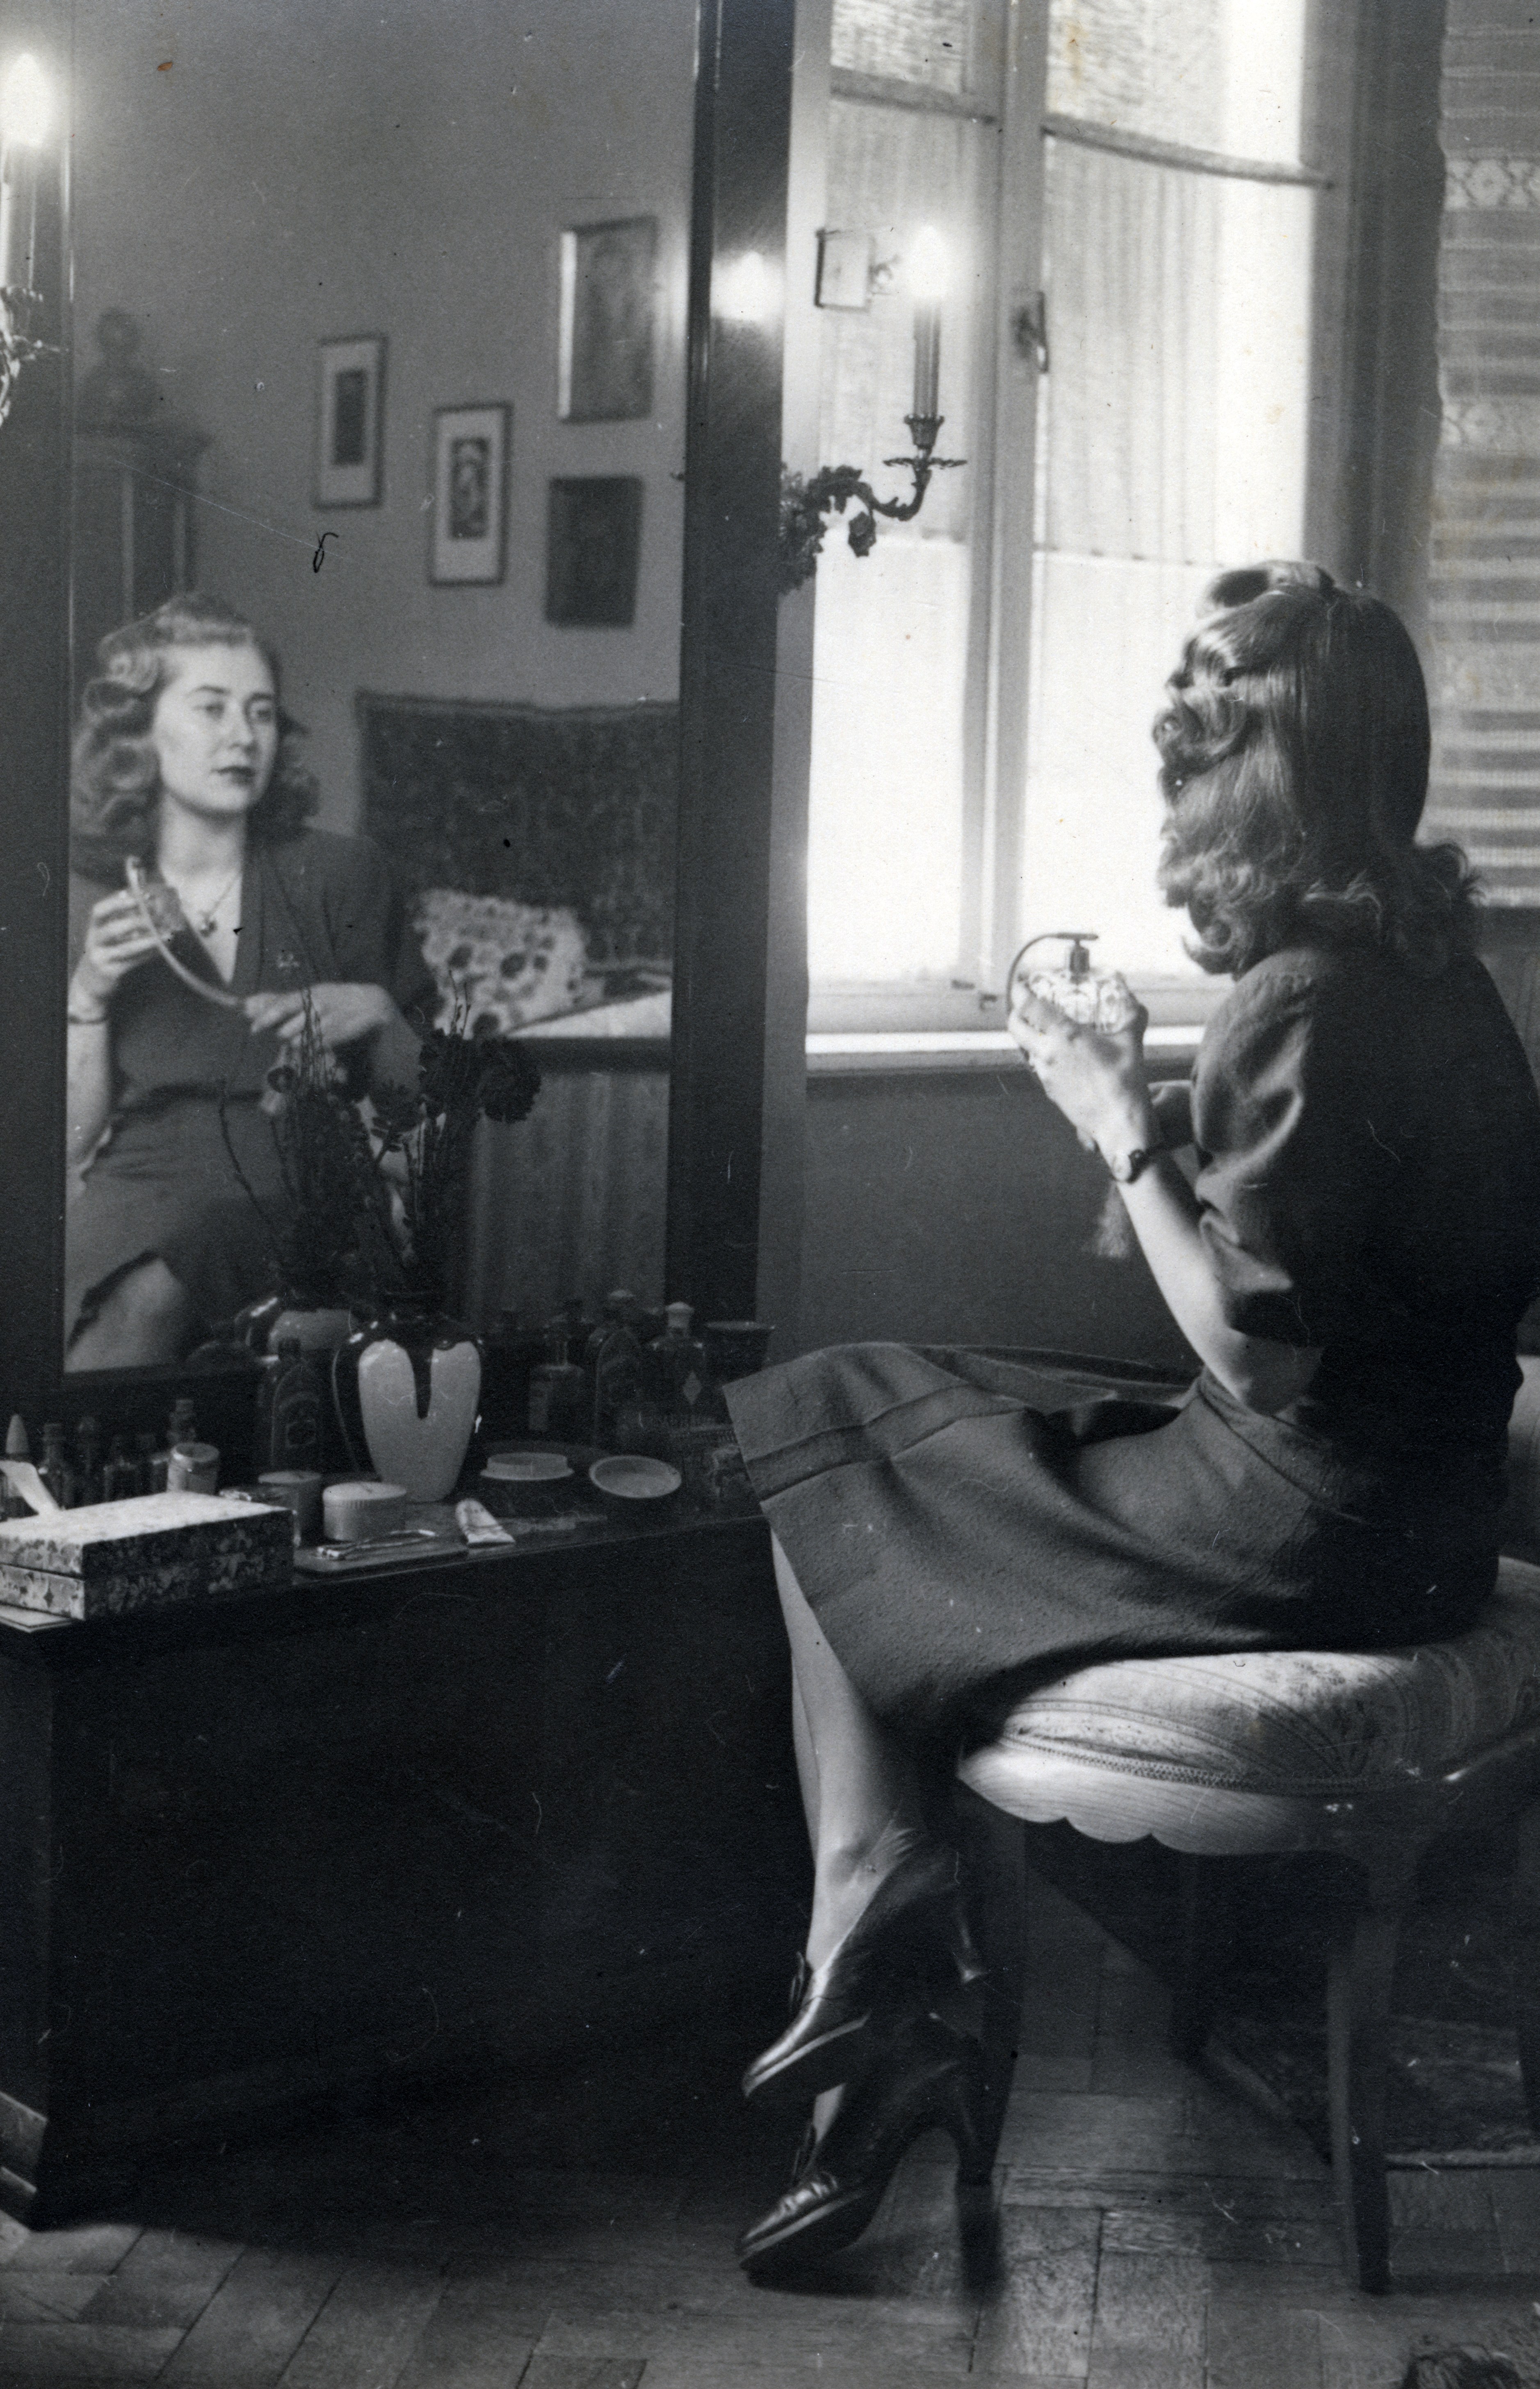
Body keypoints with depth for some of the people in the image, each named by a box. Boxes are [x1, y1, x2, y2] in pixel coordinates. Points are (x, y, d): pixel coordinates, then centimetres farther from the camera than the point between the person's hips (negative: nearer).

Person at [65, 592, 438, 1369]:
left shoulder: (340, 875, 7)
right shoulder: (89, 896, 10)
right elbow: (72, 1139, 8)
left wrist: (376, 1014, -8)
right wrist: (89, 996, -6)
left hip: (298, 1206, -1)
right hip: (138, 1199, 2)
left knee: (156, 1283, -34)